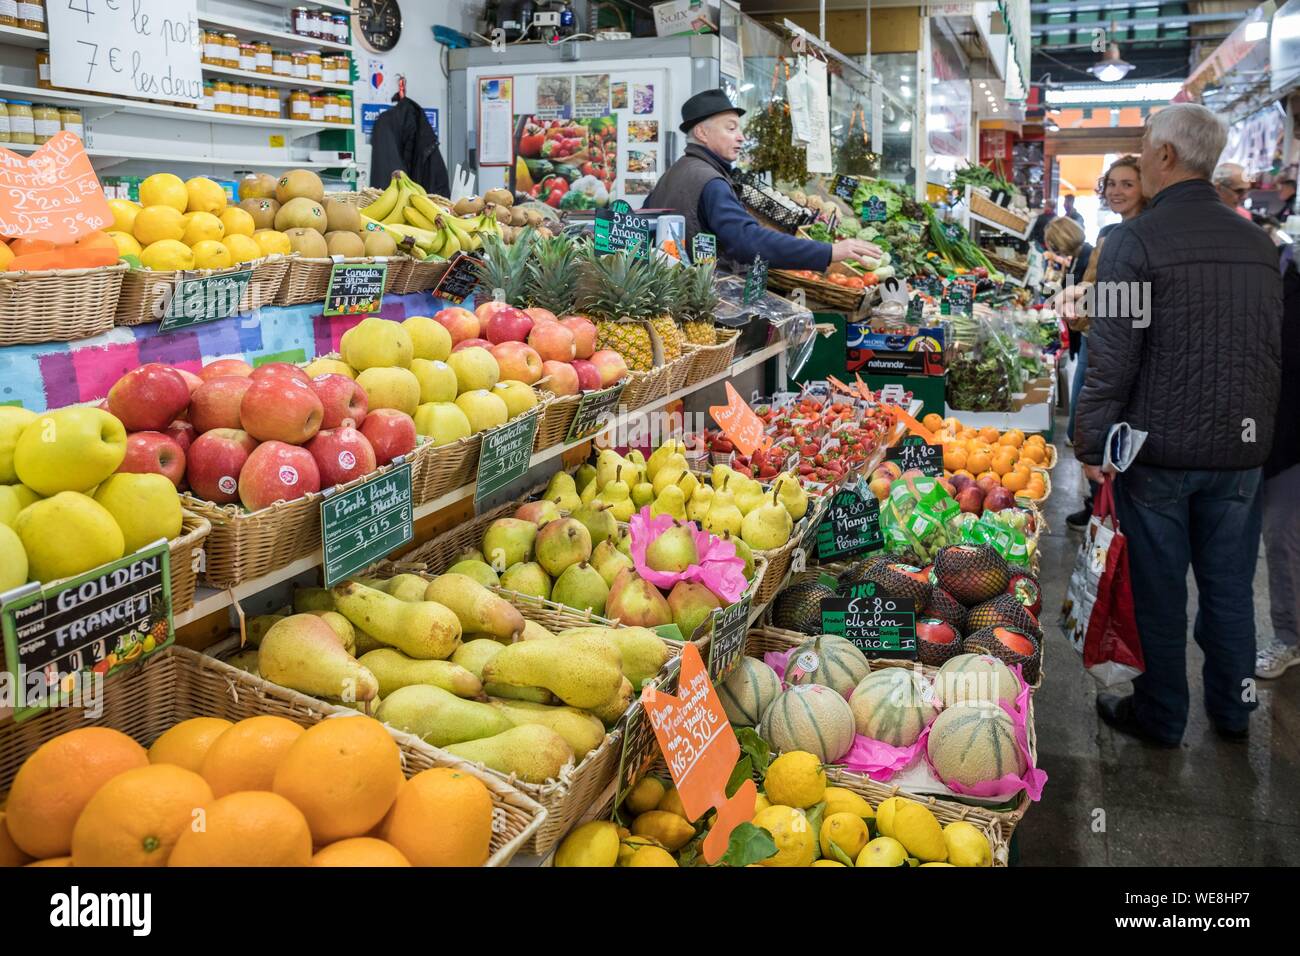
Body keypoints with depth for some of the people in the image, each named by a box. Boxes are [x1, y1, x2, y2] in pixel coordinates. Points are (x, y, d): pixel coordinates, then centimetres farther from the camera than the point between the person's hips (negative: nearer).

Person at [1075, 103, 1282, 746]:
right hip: (1241, 450, 5)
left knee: (1157, 589, 8)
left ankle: (1160, 716, 22)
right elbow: (1274, 351, 13)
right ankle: (1232, 710, 31)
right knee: (1230, 585, 16)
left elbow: (1111, 359, -17)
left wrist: (1092, 444, -8)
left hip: (1158, 451, -5)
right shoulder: (1257, 243, 6)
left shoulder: (1134, 240, -13)